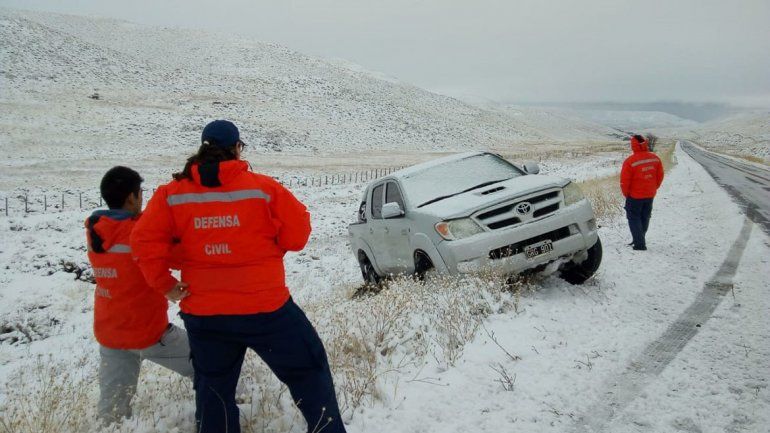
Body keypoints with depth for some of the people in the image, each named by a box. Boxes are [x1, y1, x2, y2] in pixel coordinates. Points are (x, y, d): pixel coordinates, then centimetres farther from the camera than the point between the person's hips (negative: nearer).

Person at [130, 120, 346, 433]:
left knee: (213, 389, 21)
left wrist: (164, 283, 2)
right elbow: (297, 234, -5)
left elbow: (145, 240, -7)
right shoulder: (262, 187, -9)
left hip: (203, 312, 4)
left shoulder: (173, 194, 0)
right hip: (265, 307, -3)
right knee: (308, 371, 12)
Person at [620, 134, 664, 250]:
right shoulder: (655, 158, -3)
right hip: (650, 195, 6)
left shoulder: (630, 161, -21)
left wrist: (626, 193, 0)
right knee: (645, 218, 18)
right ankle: (639, 240, 31)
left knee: (634, 219, 6)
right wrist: (653, 188, 18)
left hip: (635, 196, -5)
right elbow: (660, 176, 6)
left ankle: (639, 244, -1)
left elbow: (624, 180, -16)